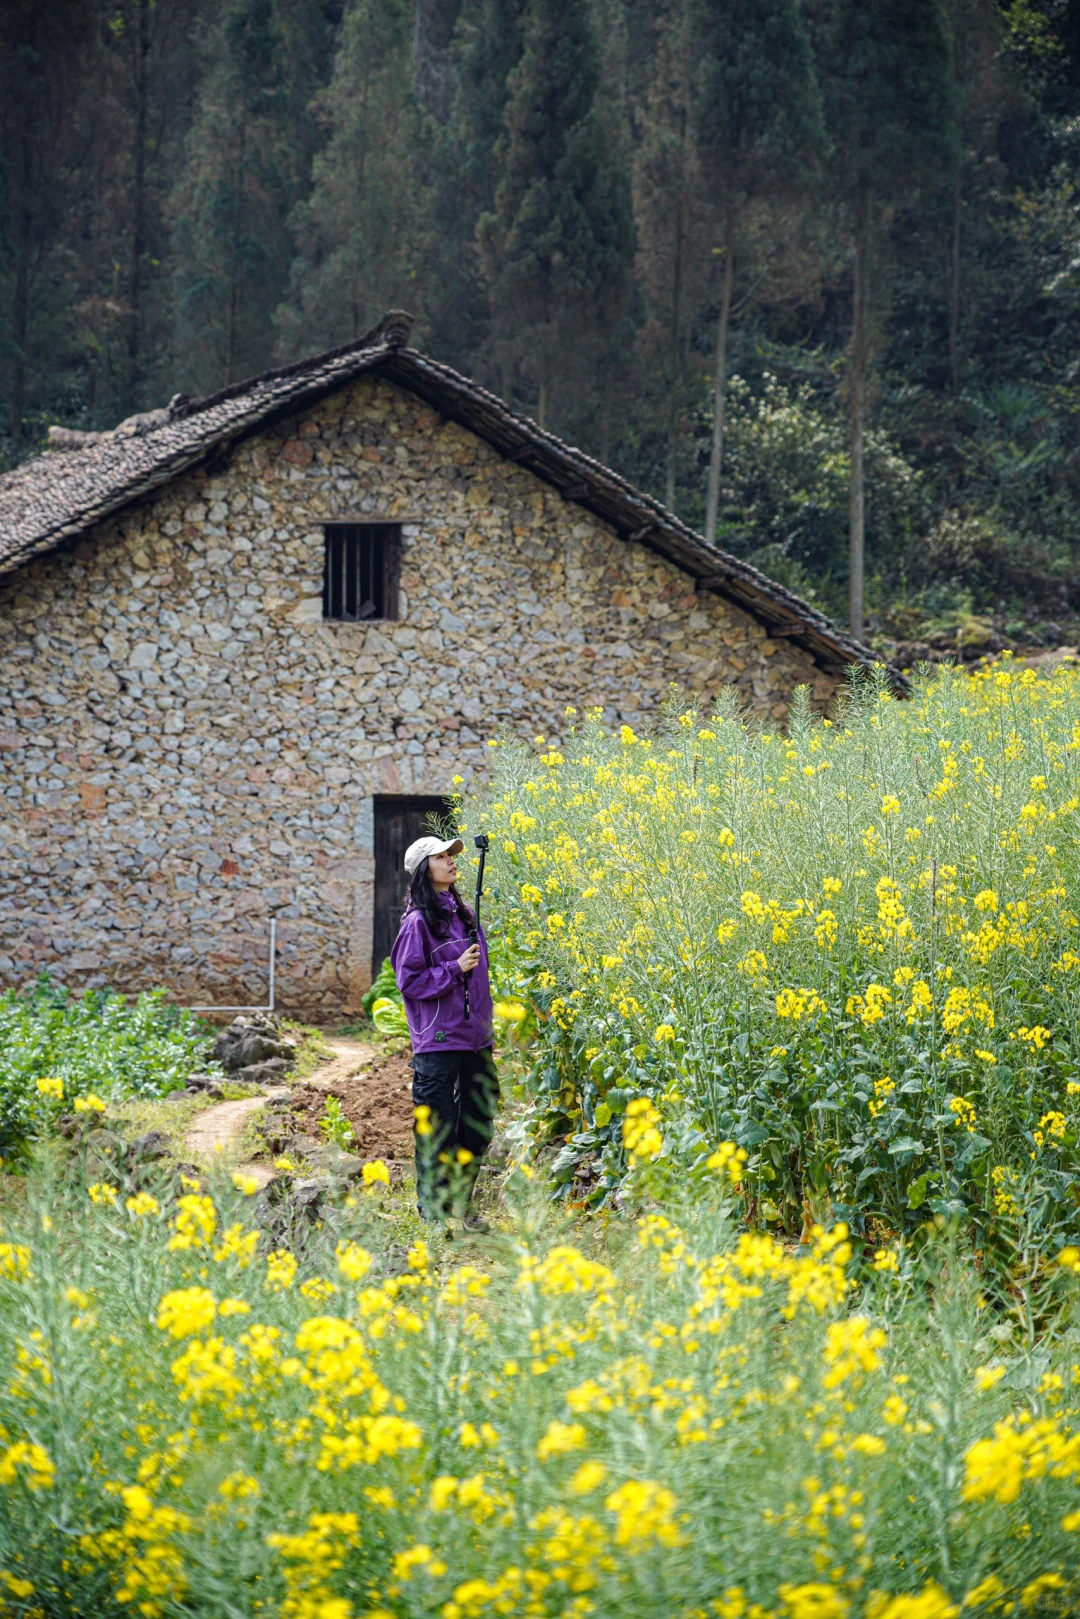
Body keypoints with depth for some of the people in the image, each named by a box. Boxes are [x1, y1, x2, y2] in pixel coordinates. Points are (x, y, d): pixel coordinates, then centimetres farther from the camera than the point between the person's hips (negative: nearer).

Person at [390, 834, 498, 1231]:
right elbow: (410, 982, -10)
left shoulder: (463, 914, 13)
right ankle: (433, 1213, 6)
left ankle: (462, 1205, 23)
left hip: (475, 1038, 7)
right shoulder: (418, 922, -9)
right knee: (437, 1129, -3)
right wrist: (454, 969, -18)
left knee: (477, 1125, 11)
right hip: (438, 1041, -7)